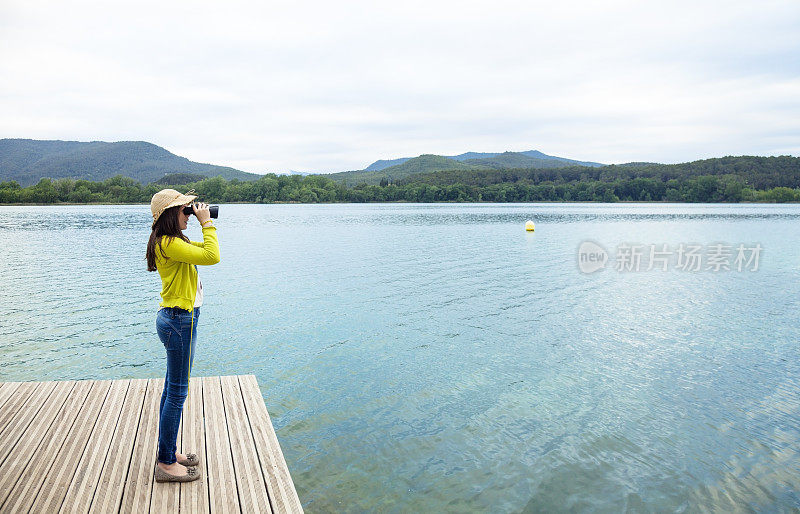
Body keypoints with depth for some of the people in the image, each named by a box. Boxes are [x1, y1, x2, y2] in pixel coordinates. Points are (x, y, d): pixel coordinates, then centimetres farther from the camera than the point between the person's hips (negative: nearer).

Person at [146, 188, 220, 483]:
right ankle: (166, 464, 9)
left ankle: (168, 452, 30)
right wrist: (206, 222, -17)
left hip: (176, 318, 11)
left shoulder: (172, 243, 12)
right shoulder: (168, 244, -19)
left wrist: (206, 224, 10)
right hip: (179, 320, -11)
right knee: (177, 392, -2)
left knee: (172, 389, 17)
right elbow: (212, 257, -28)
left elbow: (205, 250, 23)